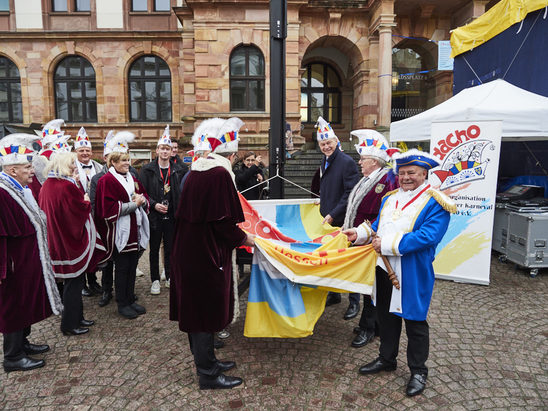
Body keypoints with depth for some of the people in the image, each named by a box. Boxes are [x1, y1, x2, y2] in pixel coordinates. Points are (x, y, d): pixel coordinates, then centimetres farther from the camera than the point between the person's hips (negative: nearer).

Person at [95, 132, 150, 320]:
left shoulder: (132, 178, 14)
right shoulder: (106, 181, -9)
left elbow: (145, 198, 16)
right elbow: (110, 209, -18)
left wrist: (142, 200, -7)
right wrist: (134, 204, -16)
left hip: (135, 231, 7)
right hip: (120, 232, -7)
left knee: (132, 267, 13)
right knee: (122, 269, 3)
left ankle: (130, 300, 24)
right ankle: (122, 304, 16)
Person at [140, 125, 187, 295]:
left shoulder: (178, 170, 5)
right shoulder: (148, 170, 0)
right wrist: (154, 204, -15)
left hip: (171, 215, 2)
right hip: (154, 215, -1)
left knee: (170, 248, 10)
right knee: (154, 249, 8)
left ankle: (170, 277, 25)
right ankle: (155, 280, 19)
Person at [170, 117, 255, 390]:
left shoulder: (195, 171, 9)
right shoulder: (220, 174, -18)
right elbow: (223, 222, -21)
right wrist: (244, 239, -3)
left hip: (188, 250, 9)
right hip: (207, 254, -9)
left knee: (196, 308, 19)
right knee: (206, 309, 3)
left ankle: (205, 359, 37)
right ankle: (208, 374, 20)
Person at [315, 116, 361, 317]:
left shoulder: (347, 162, -13)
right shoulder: (324, 162, 13)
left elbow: (350, 194, -18)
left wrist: (333, 214, -18)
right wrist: (324, 212, 15)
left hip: (343, 221, -8)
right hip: (329, 220, 8)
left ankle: (354, 302, 14)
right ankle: (334, 294, 31)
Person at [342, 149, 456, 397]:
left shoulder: (435, 203, -11)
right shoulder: (390, 198, 12)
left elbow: (427, 237, -23)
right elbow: (377, 226, 19)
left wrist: (387, 244, -24)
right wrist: (360, 234, 0)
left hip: (413, 274, -6)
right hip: (384, 267, 7)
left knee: (415, 322, 9)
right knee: (386, 316, 19)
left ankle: (418, 371, 28)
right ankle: (386, 359, 39)